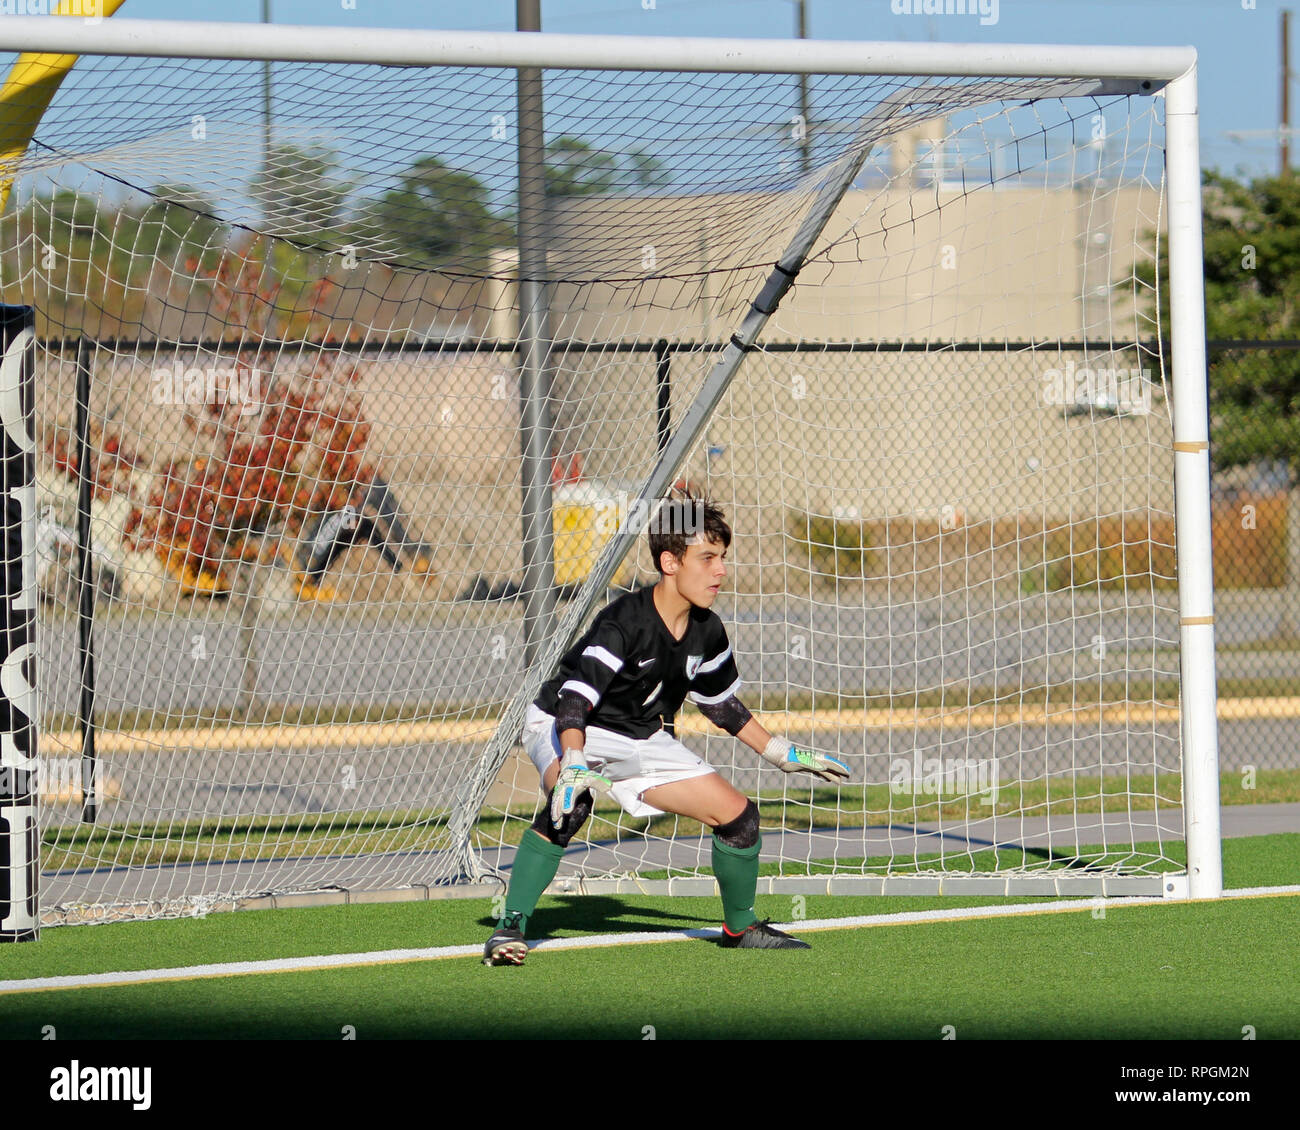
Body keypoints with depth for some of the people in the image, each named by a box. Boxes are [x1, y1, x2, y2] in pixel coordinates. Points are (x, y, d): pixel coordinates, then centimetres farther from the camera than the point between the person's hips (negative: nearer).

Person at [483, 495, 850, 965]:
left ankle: (740, 926, 25)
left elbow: (721, 702, 14)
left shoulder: (706, 631, -5)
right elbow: (574, 700, -36)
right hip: (562, 730, -7)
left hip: (643, 741, 7)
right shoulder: (623, 624, -29)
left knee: (738, 813, 0)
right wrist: (574, 764, -52)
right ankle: (509, 927, -33)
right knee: (571, 804, -39)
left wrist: (782, 754, 19)